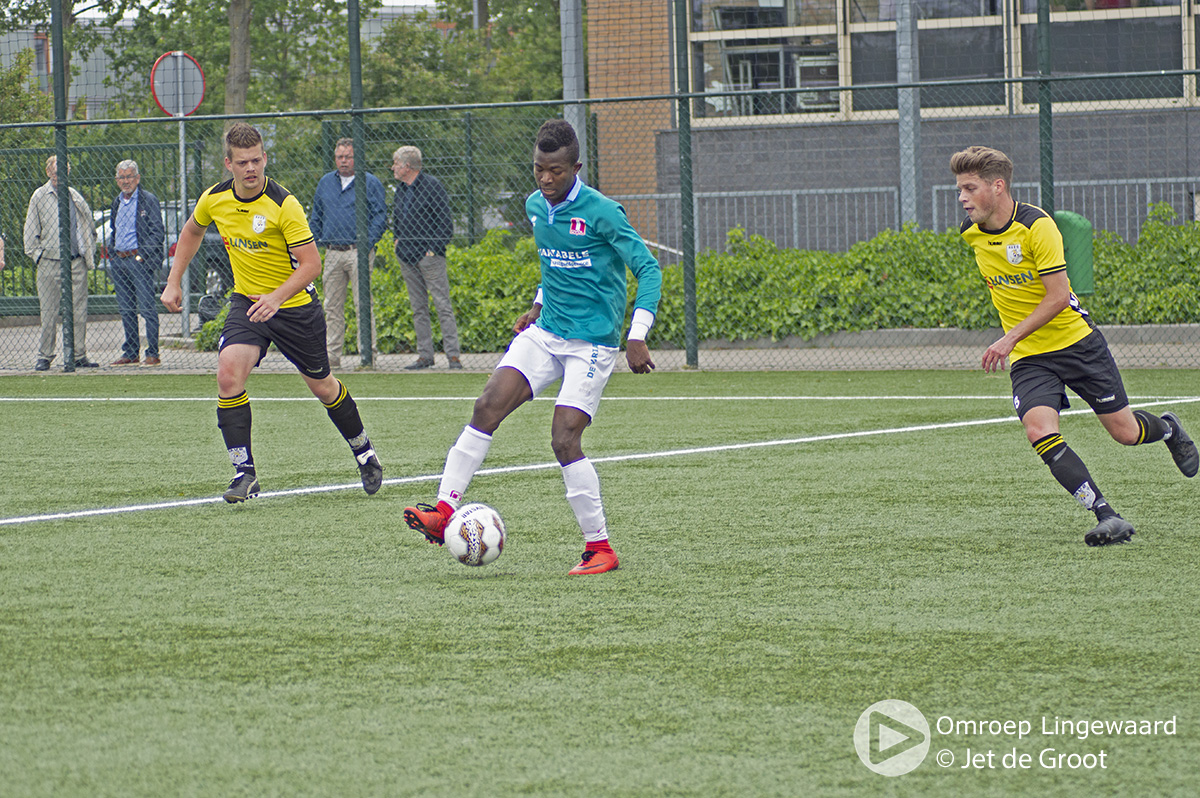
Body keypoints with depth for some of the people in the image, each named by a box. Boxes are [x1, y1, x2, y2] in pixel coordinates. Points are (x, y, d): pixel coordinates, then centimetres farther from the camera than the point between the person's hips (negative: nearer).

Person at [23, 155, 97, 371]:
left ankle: (79, 356, 8)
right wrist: (37, 256, -5)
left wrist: (90, 252, 13)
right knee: (50, 313, -2)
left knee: (79, 311, 2)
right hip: (51, 262, -4)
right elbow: (31, 231, 3)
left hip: (77, 262, 4)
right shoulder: (39, 197, 2)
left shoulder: (75, 197, 14)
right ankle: (44, 357, 6)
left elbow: (88, 226, 23)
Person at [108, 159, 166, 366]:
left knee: (147, 307, -8)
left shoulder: (148, 200, -3)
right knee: (126, 309, 8)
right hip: (118, 261, 7)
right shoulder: (117, 202, 18)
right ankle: (131, 353, 13)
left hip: (138, 259, -7)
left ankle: (153, 353, -8)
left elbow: (157, 233, -6)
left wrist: (142, 254, -14)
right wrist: (111, 253, 14)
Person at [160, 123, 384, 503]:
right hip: (246, 301, 3)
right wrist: (173, 282, 13)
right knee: (228, 373, -22)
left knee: (322, 386, 11)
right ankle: (244, 472, -17)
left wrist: (276, 298, -35)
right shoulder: (214, 199, -6)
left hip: (295, 305, -3)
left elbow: (311, 263, -22)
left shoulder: (284, 205, -22)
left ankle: (363, 452, 37)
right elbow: (192, 232, 17)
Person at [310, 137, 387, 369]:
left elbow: (380, 216, -1)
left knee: (363, 304, -7)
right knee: (332, 307, 4)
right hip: (332, 253, 5)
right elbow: (316, 217, 21)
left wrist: (367, 243, -13)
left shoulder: (370, 183, 2)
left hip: (358, 252, -5)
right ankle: (332, 354, 7)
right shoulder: (325, 183, 16)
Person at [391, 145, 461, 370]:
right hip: (407, 256, 7)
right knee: (418, 309, 9)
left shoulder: (431, 186, -9)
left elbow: (445, 222, -9)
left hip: (429, 255, -7)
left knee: (442, 305, -7)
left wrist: (434, 249, -14)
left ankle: (453, 355, -8)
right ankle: (424, 355, 12)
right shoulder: (400, 188, 13)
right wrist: (398, 240, 12)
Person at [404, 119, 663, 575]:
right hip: (545, 333, 6)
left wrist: (637, 337, -21)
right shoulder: (535, 207, 7)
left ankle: (600, 549, -3)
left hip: (592, 343, -6)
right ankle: (445, 511, -12)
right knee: (488, 406, -12)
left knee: (564, 440, -15)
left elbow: (648, 269, -14)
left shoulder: (600, 213, -15)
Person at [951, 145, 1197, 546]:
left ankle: (1167, 428, 41)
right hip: (1028, 358, 4)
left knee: (1124, 431, 4)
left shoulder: (1037, 225, -19)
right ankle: (1107, 517, -22)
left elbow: (1058, 297, -21)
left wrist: (1010, 339, -26)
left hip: (1076, 340, -4)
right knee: (1039, 431, -23)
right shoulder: (970, 231, -1)